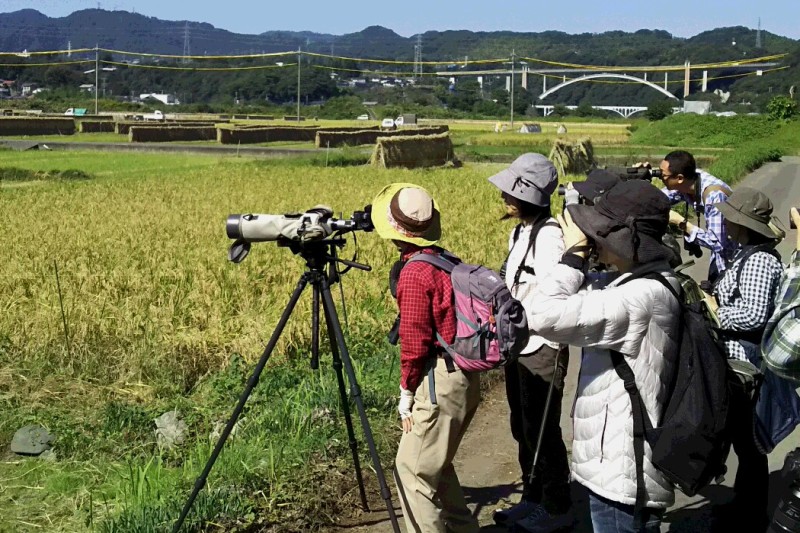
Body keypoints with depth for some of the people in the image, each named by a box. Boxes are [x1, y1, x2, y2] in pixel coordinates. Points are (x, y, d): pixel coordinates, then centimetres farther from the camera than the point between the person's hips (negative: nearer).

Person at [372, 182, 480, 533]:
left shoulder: (414, 273, -17)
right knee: (433, 463, 22)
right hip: (465, 378, 9)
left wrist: (407, 391, -4)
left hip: (441, 382, -9)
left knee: (411, 471, 1)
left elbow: (415, 340, -16)